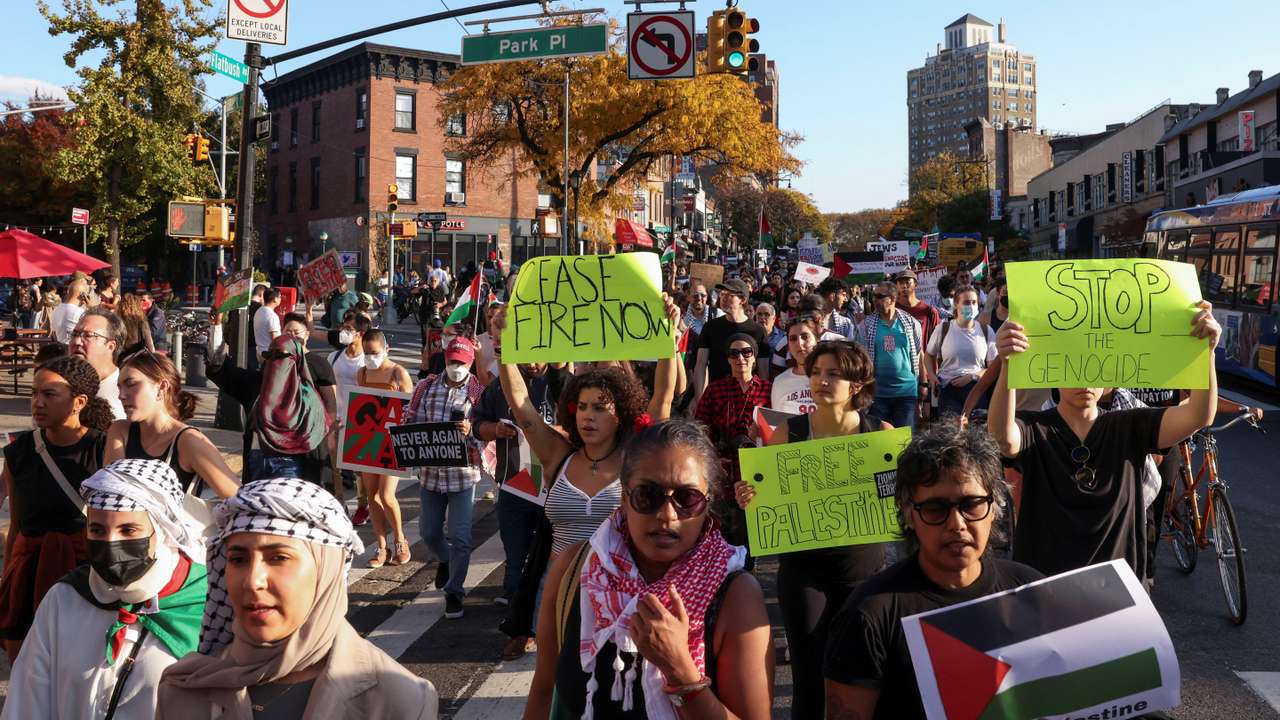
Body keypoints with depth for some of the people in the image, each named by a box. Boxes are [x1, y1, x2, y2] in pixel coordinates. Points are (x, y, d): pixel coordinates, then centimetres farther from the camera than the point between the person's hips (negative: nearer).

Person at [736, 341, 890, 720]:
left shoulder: (881, 433, -3)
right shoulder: (789, 432, -4)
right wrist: (749, 500, -21)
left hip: (864, 567, 1)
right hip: (804, 571, 0)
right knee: (811, 678, 3)